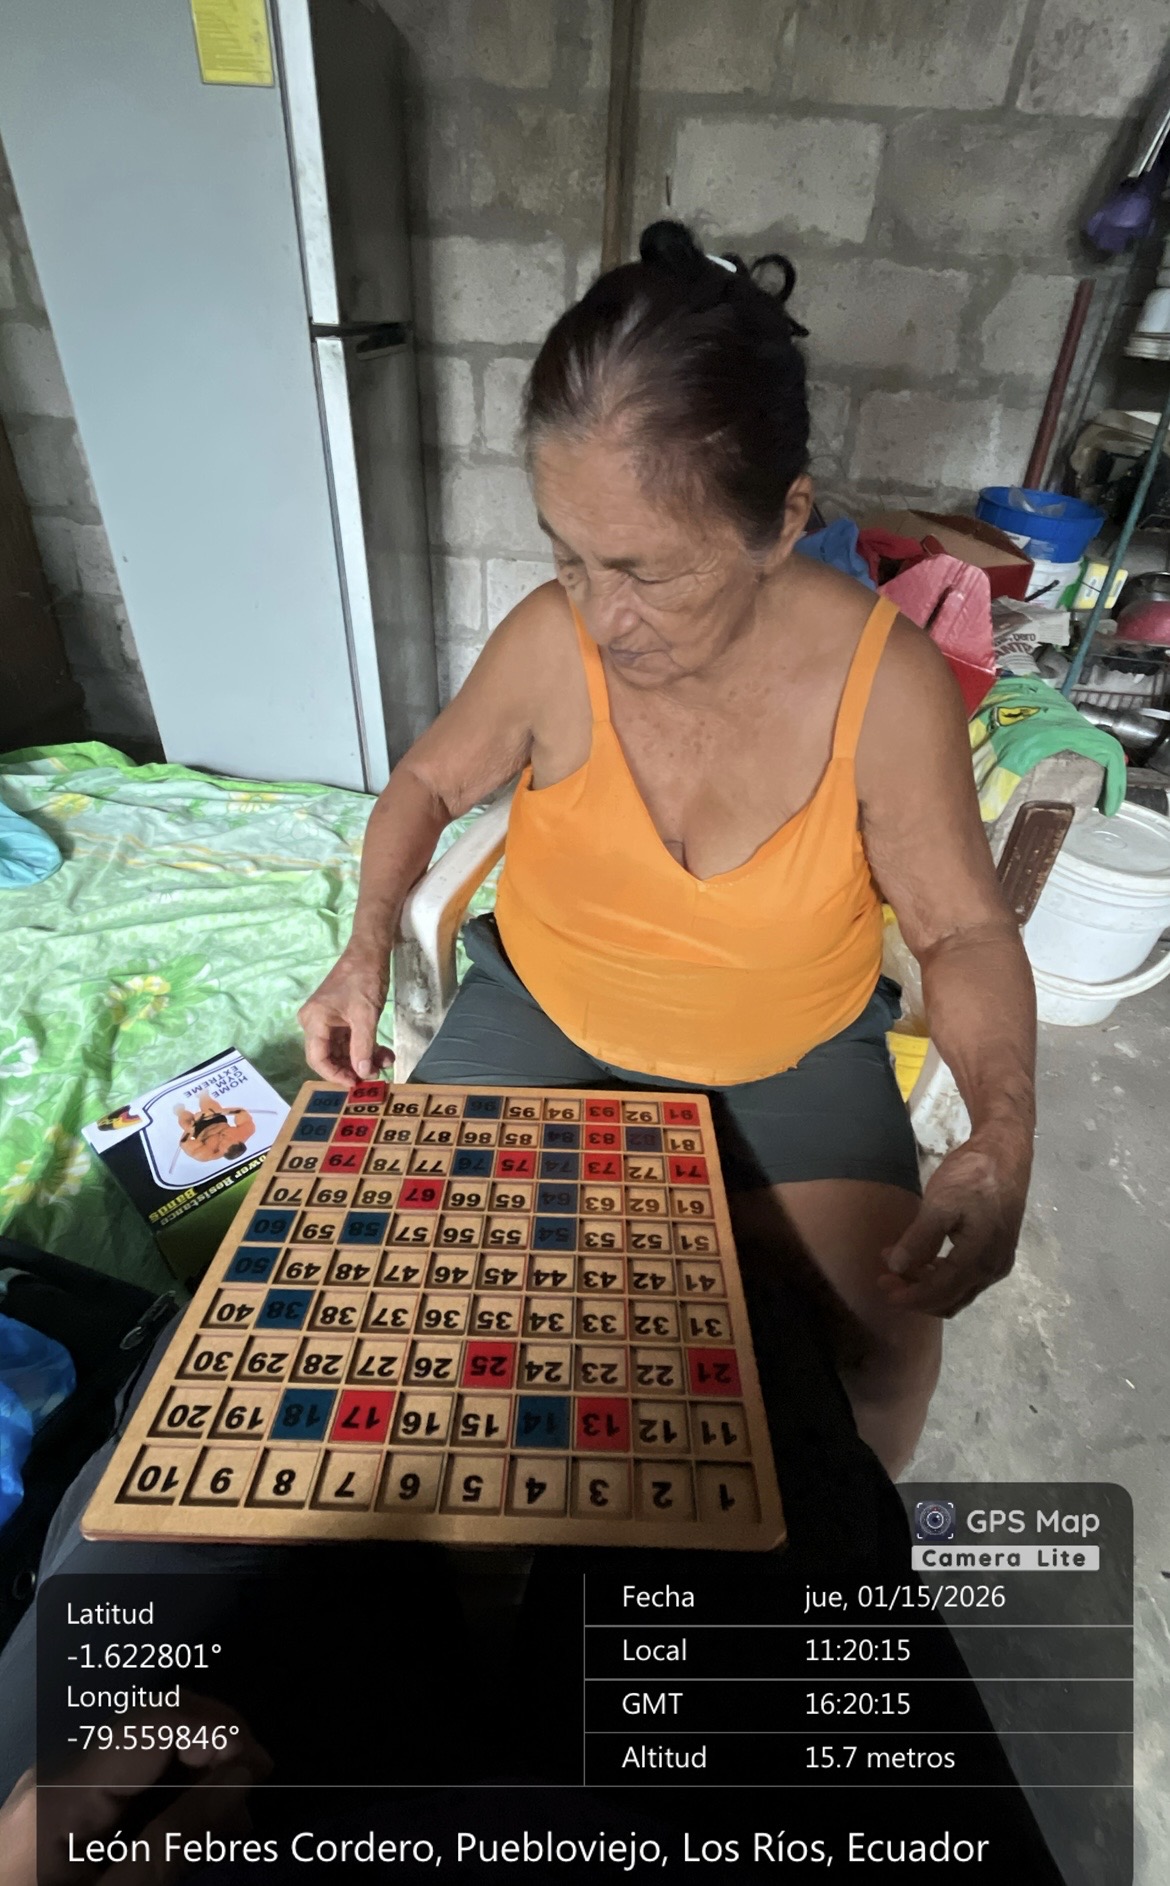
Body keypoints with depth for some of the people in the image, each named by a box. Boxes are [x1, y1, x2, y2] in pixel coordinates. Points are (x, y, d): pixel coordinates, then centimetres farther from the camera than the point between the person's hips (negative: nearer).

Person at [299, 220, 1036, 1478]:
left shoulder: (889, 687, -21)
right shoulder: (552, 643, -17)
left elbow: (964, 928, -9)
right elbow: (429, 782, 1)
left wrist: (1002, 1133, -25)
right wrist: (369, 942, -15)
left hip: (793, 1060, -1)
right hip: (539, 1016, 2)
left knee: (880, 1354, -10)